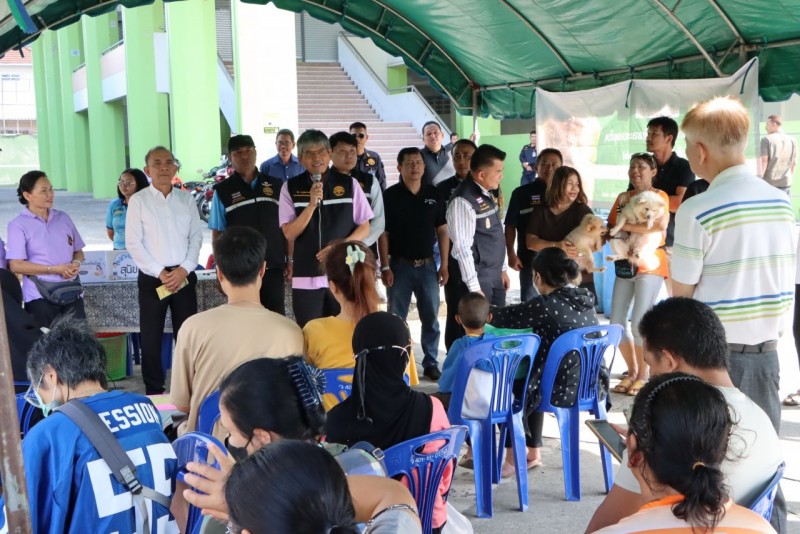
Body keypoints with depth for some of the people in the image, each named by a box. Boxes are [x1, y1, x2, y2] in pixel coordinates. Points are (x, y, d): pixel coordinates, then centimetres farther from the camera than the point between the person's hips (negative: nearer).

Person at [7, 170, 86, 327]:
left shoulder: (63, 218, 12)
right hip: (40, 296, -4)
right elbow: (16, 265, -10)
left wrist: (76, 264, -8)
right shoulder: (18, 225, -3)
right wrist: (54, 269, -15)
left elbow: (78, 251, 16)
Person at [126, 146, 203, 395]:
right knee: (151, 337, 3)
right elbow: (133, 243, -5)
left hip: (184, 276, 2)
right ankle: (154, 391, 13)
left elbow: (196, 236, 6)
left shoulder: (186, 199, 8)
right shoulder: (138, 200, -1)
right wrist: (159, 272, -11)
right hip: (152, 278, -2)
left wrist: (184, 269, -8)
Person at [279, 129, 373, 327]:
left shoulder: (349, 184, 3)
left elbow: (364, 227, 5)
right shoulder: (291, 188, 1)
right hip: (306, 278, 0)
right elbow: (289, 233, -4)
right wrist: (312, 204, -17)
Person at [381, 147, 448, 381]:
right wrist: (385, 267, -10)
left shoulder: (434, 194, 4)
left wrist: (444, 265, 1)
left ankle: (431, 363, 18)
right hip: (400, 265, -2)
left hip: (428, 265, 3)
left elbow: (442, 231, 7)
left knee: (431, 318, 7)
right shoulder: (391, 195, -4)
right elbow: (383, 234, -5)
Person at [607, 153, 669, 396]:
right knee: (617, 323, 3)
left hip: (650, 266, -6)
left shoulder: (658, 196, -4)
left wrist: (625, 226, -20)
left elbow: (661, 224, -23)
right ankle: (632, 371, 19)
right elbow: (611, 227, 7)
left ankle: (643, 375, 6)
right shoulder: (623, 198, 13)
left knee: (639, 323, -10)